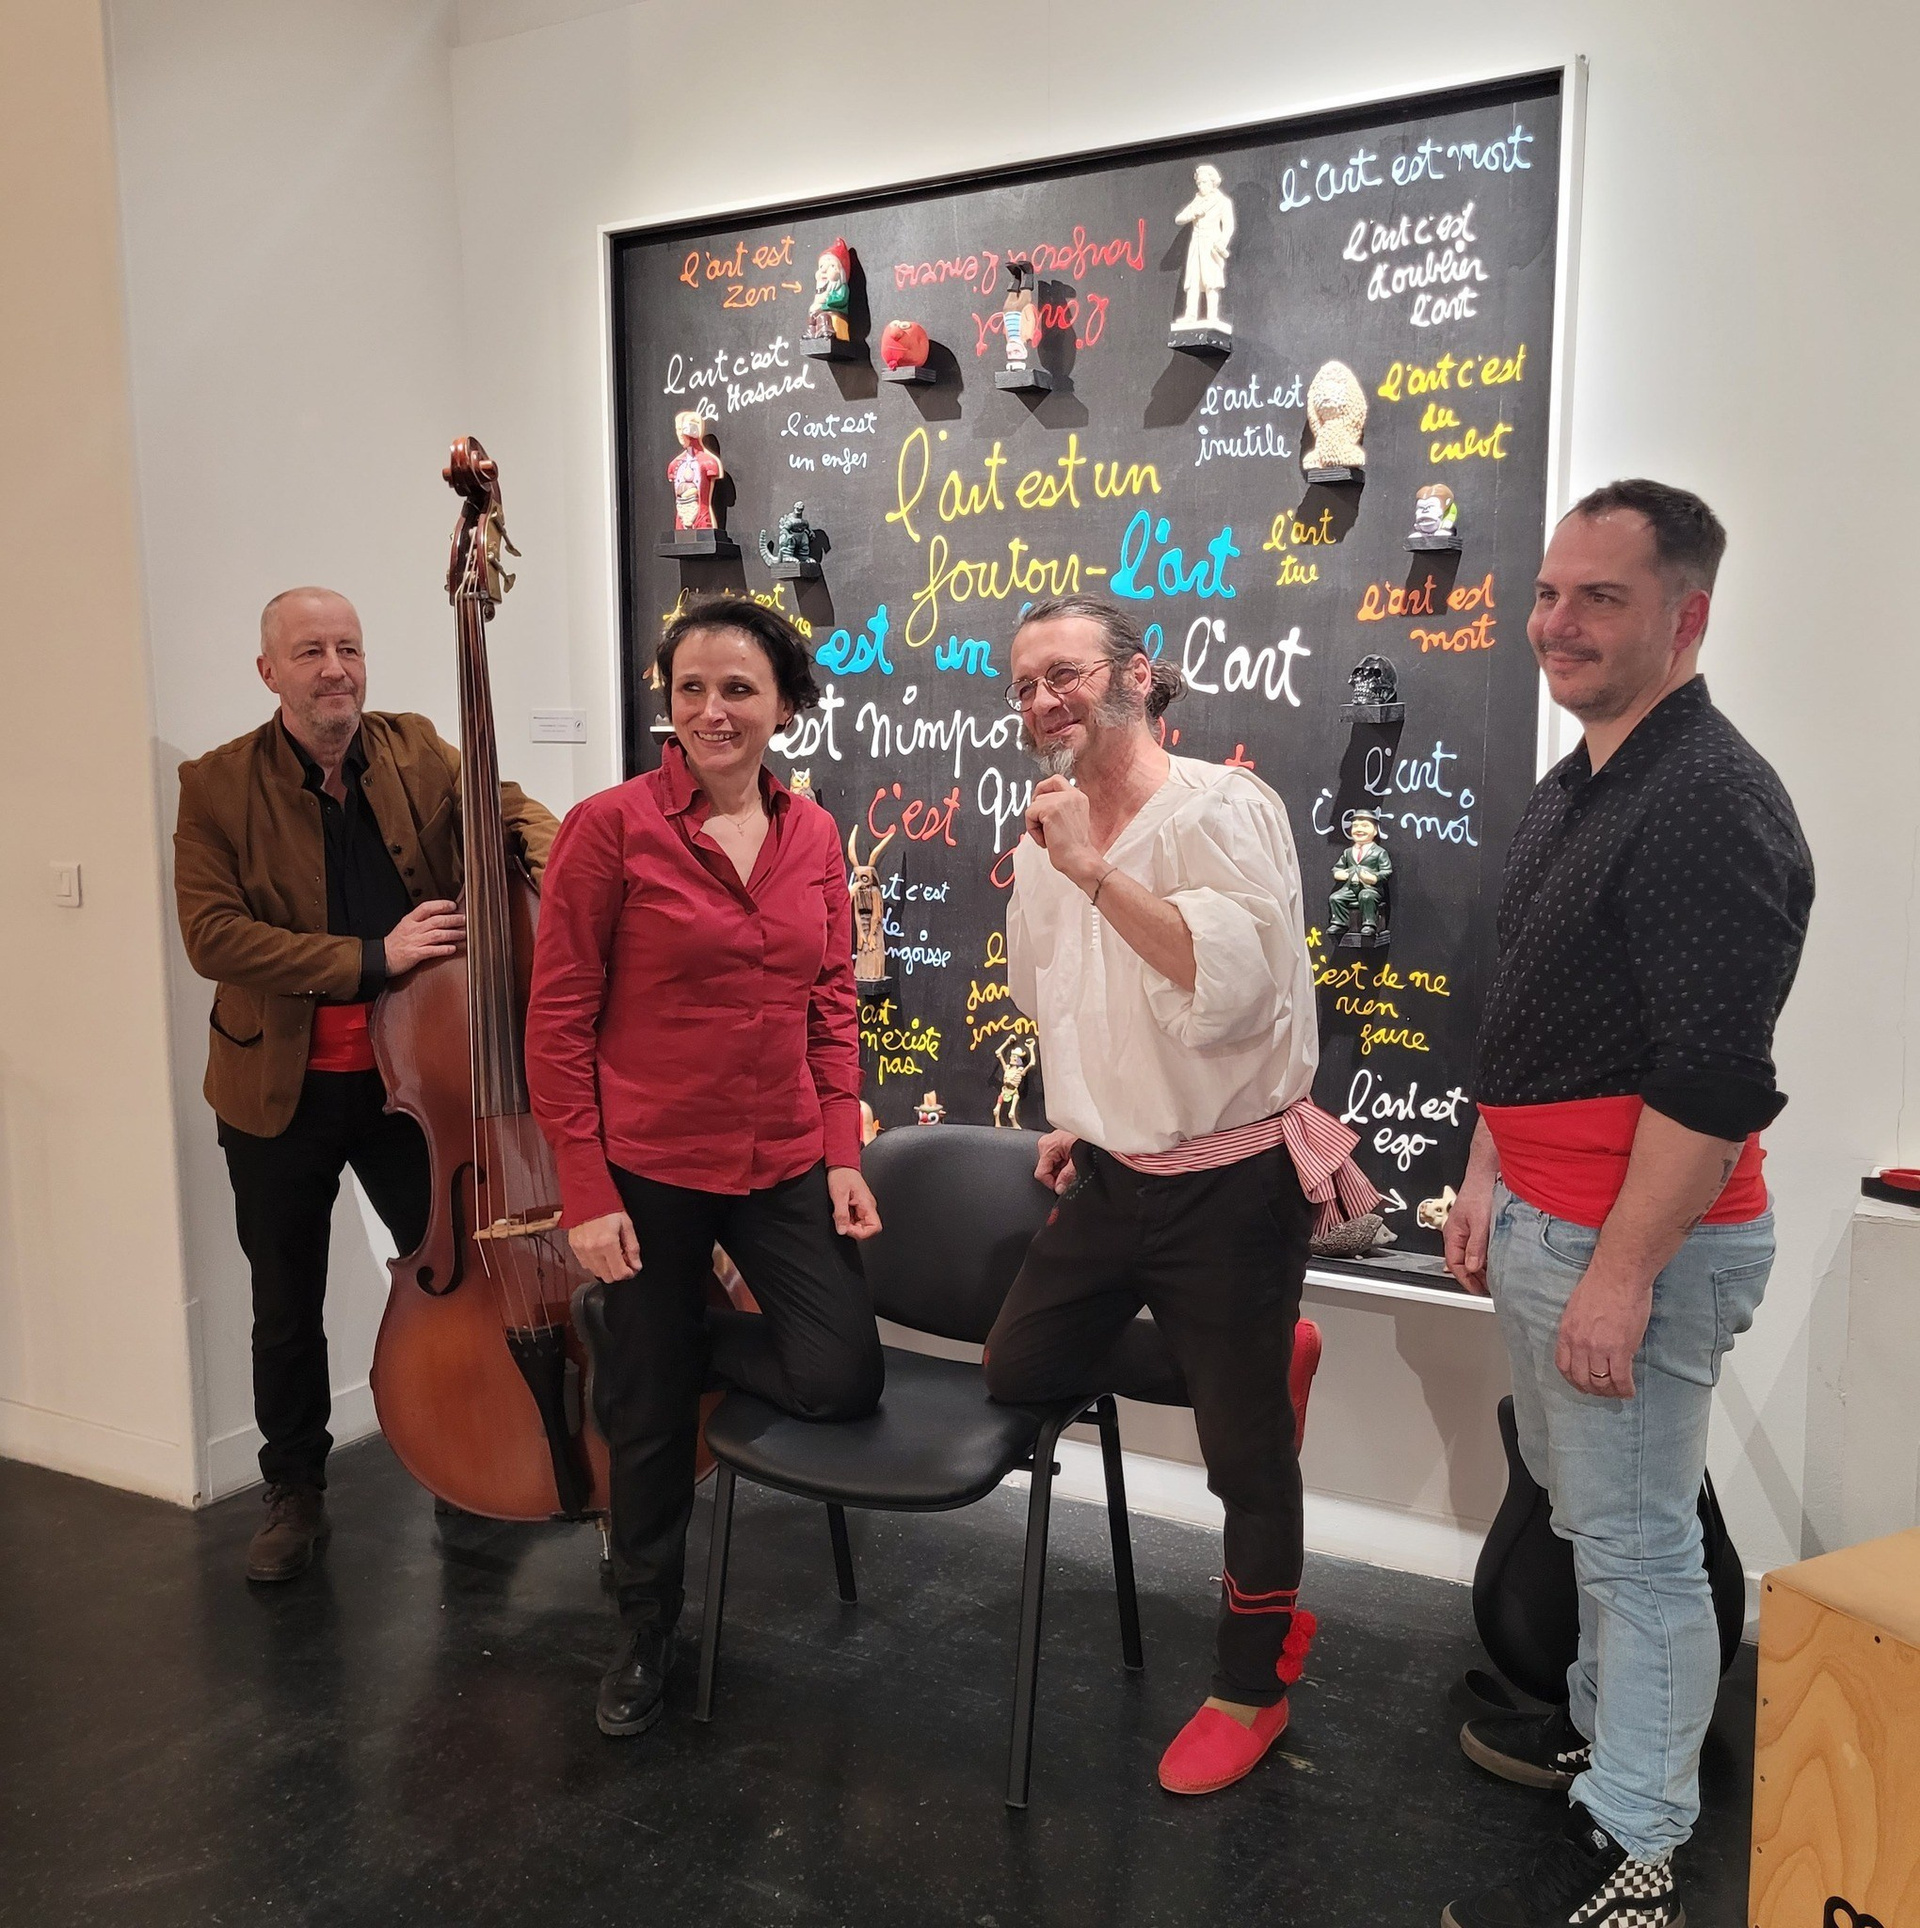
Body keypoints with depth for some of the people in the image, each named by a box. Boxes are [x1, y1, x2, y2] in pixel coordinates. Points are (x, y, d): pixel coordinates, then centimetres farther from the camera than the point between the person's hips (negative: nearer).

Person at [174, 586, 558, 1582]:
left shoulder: (417, 752, 0)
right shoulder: (217, 786, -7)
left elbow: (505, 813, -3)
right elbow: (212, 933, -15)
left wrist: (526, 823, -28)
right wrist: (370, 958, -24)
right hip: (282, 1089, -1)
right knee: (287, 1308, 15)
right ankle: (295, 1493, 35)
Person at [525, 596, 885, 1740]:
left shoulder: (813, 835, 4)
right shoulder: (613, 827, -10)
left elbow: (833, 1004, 10)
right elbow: (558, 1023, -9)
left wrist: (844, 1153, 2)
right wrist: (586, 1195, -11)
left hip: (785, 1165, 4)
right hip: (647, 1171, -4)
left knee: (845, 1380, -5)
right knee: (653, 1419, 11)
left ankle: (647, 1336, 23)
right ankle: (650, 1631, 38)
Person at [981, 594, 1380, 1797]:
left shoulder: (1220, 809, -17)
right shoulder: (1050, 836, 7)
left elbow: (1231, 984, -32)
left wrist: (1092, 869, -31)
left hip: (1232, 1187, -7)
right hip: (1116, 1177, 8)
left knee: (1245, 1444, 5)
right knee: (1022, 1368, 14)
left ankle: (1253, 1691, 29)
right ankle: (1252, 1364, 30)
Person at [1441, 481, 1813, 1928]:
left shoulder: (1712, 804, -19)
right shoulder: (1571, 791, 11)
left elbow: (1712, 1082, -24)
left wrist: (1620, 1275, -22)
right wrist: (1490, 1177, 17)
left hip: (1636, 1241, -9)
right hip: (1543, 1217, 9)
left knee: (1637, 1541, 3)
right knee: (1586, 1513, 23)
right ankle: (1607, 1726, 42)